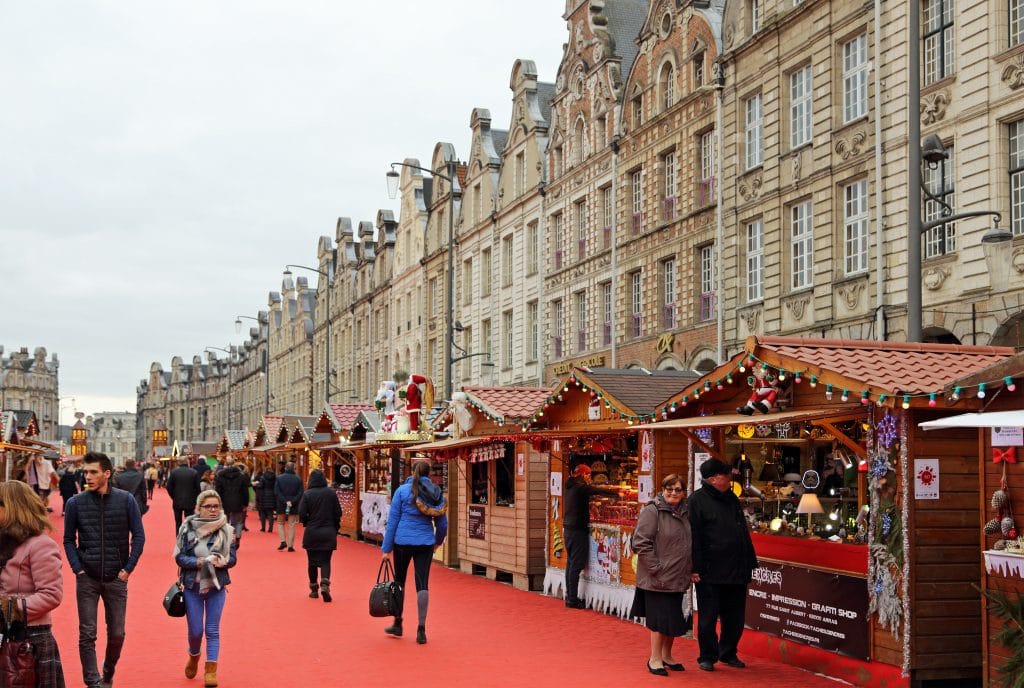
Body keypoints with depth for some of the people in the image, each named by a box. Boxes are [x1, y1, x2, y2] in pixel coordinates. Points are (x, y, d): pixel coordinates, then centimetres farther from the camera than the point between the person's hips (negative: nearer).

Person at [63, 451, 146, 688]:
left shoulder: (126, 500, -3)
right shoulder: (76, 503, -2)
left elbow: (138, 536, 1)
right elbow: (69, 540, 4)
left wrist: (128, 568, -4)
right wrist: (78, 569, -6)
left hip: (116, 578, 0)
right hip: (87, 578, 0)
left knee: (117, 634, 8)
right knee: (87, 634, -2)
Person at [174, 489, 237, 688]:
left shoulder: (226, 530, -3)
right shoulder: (188, 528, -6)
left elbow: (232, 559, -4)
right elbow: (180, 557, -8)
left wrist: (219, 561, -24)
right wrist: (202, 562, -21)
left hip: (216, 587, 0)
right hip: (192, 586, 0)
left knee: (212, 631, 2)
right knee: (195, 630, 7)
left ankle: (211, 670, 9)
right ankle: (193, 656, 37)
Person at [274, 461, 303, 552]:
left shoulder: (279, 478, -5)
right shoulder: (298, 479, -3)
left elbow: (276, 492, -10)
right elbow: (300, 493, -8)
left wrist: (284, 501, -12)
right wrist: (292, 501, -12)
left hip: (281, 505, 0)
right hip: (294, 506, 0)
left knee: (280, 523, 17)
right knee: (291, 525, 6)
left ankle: (283, 541, 1)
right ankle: (290, 546, 4)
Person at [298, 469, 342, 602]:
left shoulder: (307, 494, -9)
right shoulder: (331, 493, -3)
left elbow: (302, 514, -11)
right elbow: (338, 512, -1)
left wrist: (307, 523, 9)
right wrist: (335, 527, 13)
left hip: (311, 532, -1)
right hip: (328, 532, 1)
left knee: (312, 561, 13)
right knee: (325, 561, 4)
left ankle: (314, 589, 20)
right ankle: (325, 585, -19)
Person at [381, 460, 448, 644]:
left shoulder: (403, 490, -2)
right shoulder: (436, 493, 6)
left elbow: (393, 520, -3)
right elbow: (442, 522, 12)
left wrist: (386, 548, 1)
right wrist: (438, 541, 31)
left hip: (403, 541, -2)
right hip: (425, 543, 2)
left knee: (399, 581, 14)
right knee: (422, 584, 2)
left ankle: (397, 624, 22)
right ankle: (421, 630, -1)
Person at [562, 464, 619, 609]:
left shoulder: (570, 487, 13)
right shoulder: (581, 487, -14)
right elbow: (601, 491, -16)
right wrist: (617, 494, -2)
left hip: (568, 528, 9)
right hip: (578, 530, -9)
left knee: (571, 563, 13)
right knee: (576, 565, -6)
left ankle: (570, 596, 18)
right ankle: (572, 599, -6)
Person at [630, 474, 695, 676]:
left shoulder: (685, 513, 11)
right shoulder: (652, 511, -11)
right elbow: (641, 543, -15)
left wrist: (691, 570, 15)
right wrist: (656, 569, -17)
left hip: (678, 579, 7)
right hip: (658, 579, -7)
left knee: (674, 619, 13)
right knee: (661, 618, -3)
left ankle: (666, 656, 27)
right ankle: (655, 659, 9)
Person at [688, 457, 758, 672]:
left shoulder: (731, 499, 15)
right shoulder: (697, 500, -7)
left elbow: (743, 532, 20)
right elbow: (693, 537, -11)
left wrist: (750, 562, 15)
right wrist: (696, 568, -16)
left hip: (737, 571, 7)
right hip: (710, 573, -6)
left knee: (735, 616, 12)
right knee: (708, 617, 3)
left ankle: (728, 654, 26)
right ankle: (707, 657, 15)